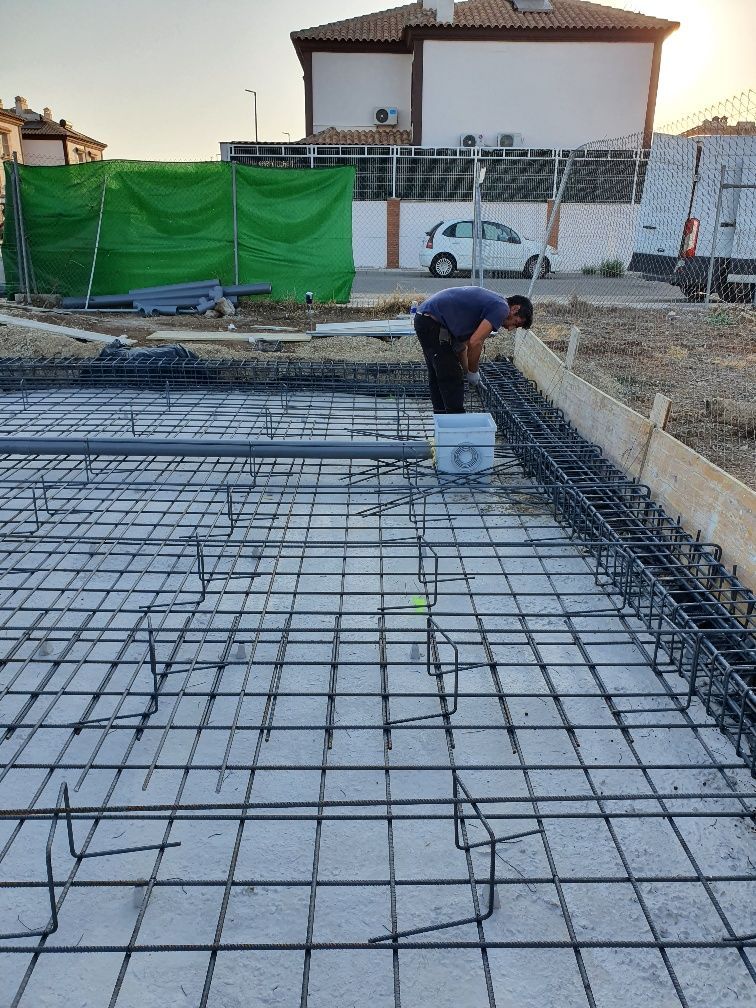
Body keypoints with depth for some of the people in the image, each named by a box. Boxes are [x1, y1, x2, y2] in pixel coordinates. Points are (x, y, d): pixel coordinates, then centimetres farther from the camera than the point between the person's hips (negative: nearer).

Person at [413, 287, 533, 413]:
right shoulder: (501, 308, -7)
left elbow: (461, 342, 24)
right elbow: (475, 342, -17)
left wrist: (467, 371, 22)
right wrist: (473, 372, -3)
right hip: (433, 323, -10)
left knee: (438, 378, 18)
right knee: (452, 379, -3)